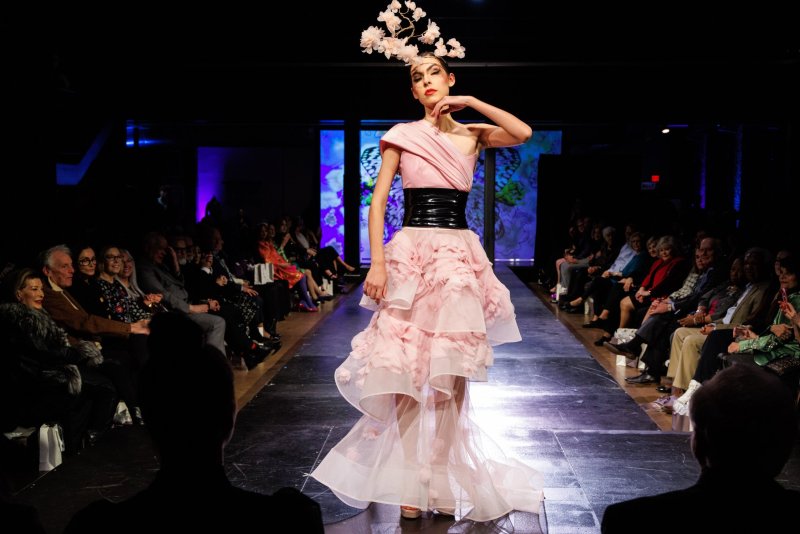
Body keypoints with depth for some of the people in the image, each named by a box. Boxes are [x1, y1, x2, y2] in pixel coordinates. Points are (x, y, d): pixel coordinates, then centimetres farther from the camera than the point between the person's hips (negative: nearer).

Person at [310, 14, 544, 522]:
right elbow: (378, 202, -1)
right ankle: (410, 481, 9)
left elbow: (524, 133, -7)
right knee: (407, 371, -3)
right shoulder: (402, 135, 5)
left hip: (460, 257, 2)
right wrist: (377, 263, -11)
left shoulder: (471, 135, 11)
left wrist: (471, 102, -3)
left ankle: (445, 478, 16)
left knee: (451, 374, 3)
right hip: (411, 252, -2)